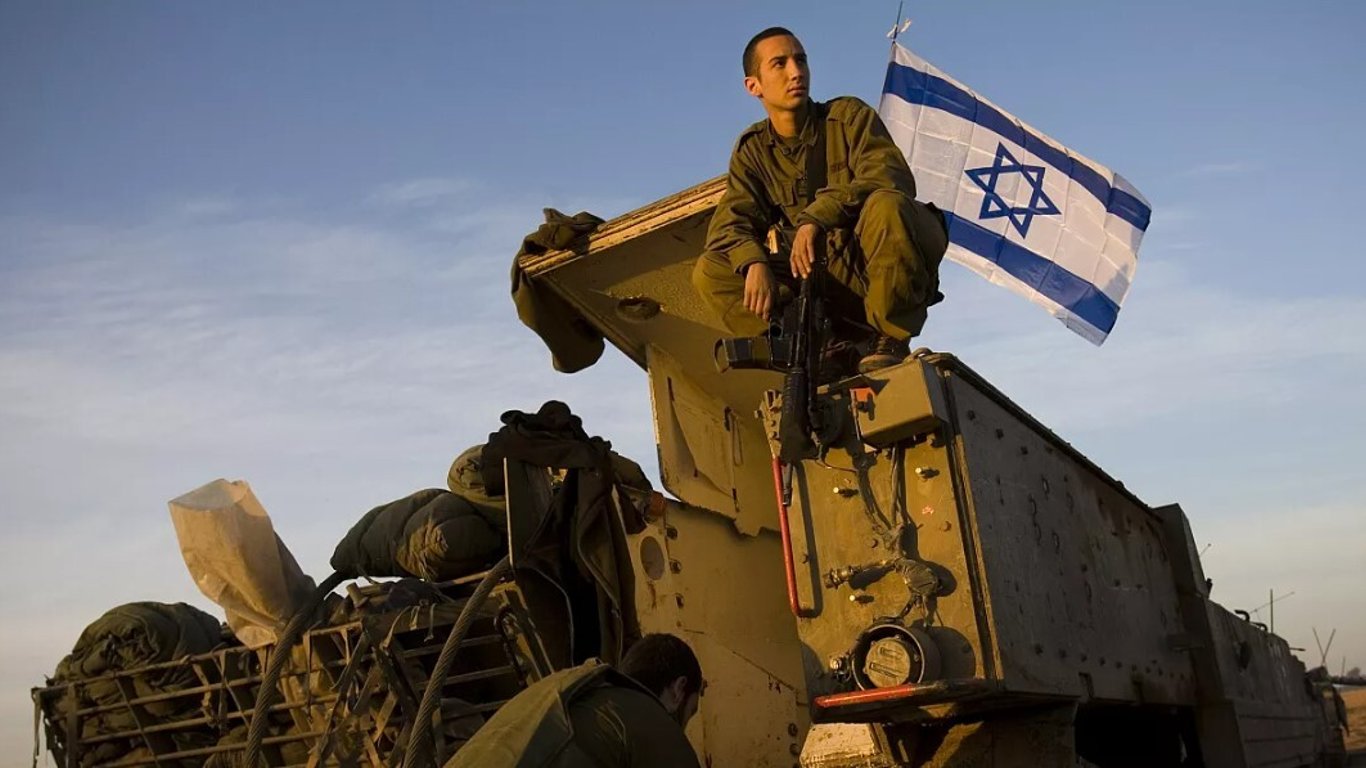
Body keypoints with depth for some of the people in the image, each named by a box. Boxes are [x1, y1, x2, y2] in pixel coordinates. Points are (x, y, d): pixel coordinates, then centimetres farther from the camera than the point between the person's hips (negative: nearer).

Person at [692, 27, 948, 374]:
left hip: (885, 269, -3)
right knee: (709, 272, -12)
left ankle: (892, 342, -19)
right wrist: (754, 262, -28)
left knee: (885, 204, -36)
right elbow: (730, 222, -4)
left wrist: (817, 217, -33)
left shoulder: (848, 115, -1)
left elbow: (892, 178, -19)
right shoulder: (752, 150, 8)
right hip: (830, 282, 3)